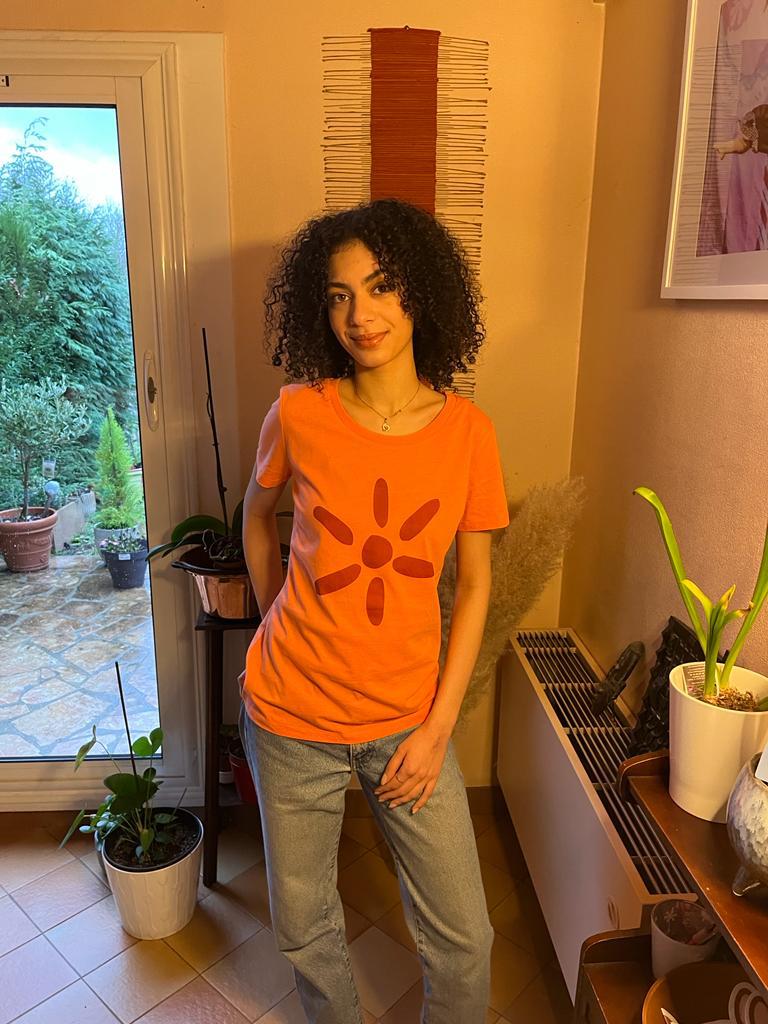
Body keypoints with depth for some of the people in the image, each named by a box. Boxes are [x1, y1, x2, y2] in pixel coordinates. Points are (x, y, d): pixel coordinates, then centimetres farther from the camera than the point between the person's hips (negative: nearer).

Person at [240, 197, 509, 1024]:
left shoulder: (467, 430, -8)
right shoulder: (299, 415, -10)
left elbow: (475, 583, -2)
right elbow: (256, 517, 9)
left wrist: (439, 726, -5)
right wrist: (281, 629, 6)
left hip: (407, 720, 1)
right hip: (292, 715, 0)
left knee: (462, 936, 11)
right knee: (305, 930, 18)